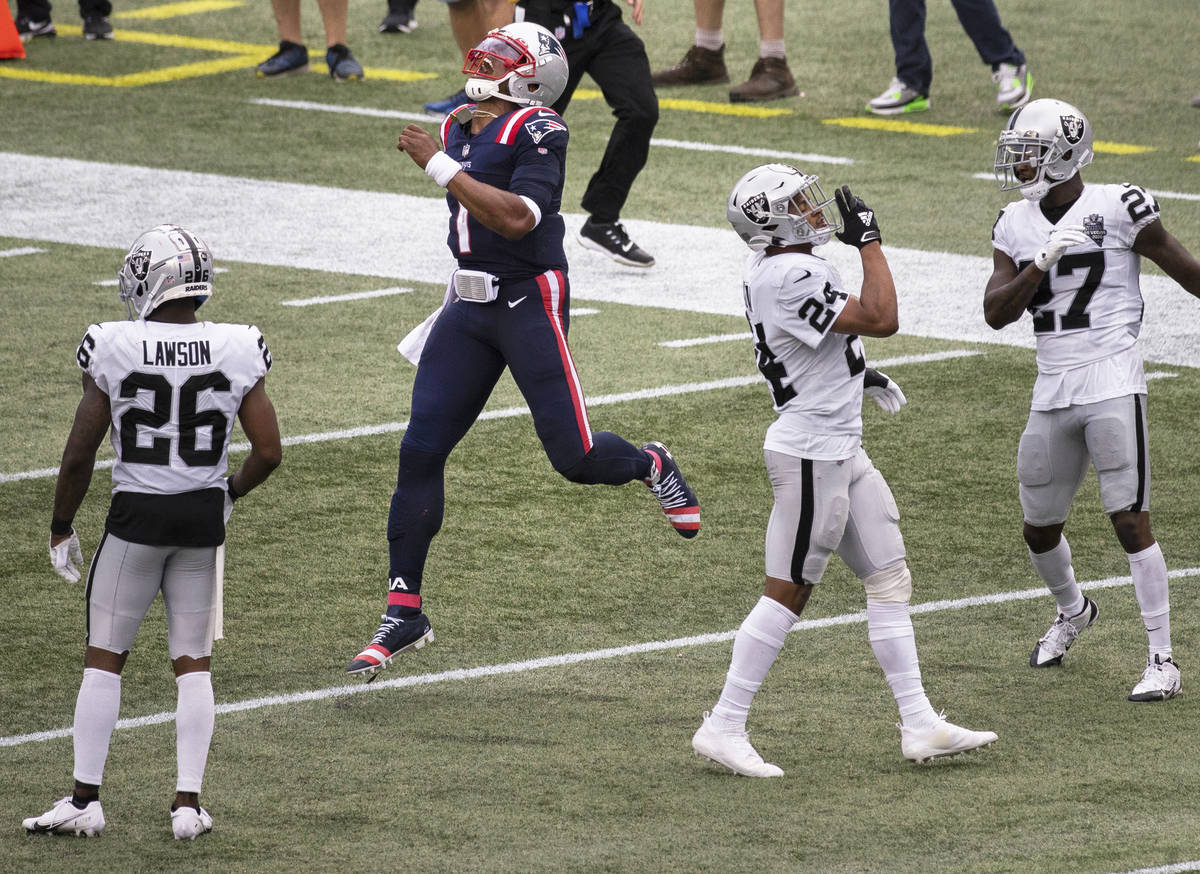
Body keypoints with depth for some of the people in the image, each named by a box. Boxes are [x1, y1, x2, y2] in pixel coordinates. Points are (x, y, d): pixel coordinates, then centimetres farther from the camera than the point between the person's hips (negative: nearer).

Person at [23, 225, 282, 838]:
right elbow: (268, 452, -3)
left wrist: (61, 528, 7)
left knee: (103, 659, 10)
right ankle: (188, 804, 9)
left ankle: (85, 799, 9)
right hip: (204, 517, 2)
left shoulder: (115, 350, -11)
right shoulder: (237, 352, -6)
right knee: (193, 664, 12)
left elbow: (79, 454, -7)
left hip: (136, 514, -2)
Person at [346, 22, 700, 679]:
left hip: (529, 303, -7)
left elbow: (516, 219, -27)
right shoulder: (459, 129, 12)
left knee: (574, 456, -5)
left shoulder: (535, 133, -13)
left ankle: (650, 465, 32)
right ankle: (404, 612, 3)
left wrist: (440, 167, -24)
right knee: (421, 449, -2)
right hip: (470, 306, 7)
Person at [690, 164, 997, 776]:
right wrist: (869, 242, -14)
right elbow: (881, 319, -23)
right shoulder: (795, 278, -23)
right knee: (787, 593, -3)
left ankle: (919, 724, 14)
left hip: (839, 449, 10)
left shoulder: (763, 271, 8)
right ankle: (724, 728, 4)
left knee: (888, 580, 11)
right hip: (812, 455, -10)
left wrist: (857, 375, 17)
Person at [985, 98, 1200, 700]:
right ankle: (1072, 611, 45)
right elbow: (995, 312, -2)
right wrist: (1044, 261, -17)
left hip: (1112, 387, -6)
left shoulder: (1117, 208, -8)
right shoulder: (1016, 225, 8)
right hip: (1051, 395, 6)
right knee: (1040, 529, 15)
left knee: (1130, 523, -10)